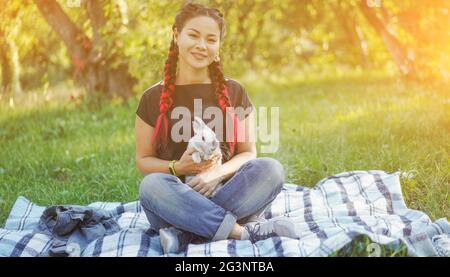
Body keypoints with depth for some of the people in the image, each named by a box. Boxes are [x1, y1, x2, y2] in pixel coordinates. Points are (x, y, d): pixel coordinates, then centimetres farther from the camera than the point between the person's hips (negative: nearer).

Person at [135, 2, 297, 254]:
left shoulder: (234, 92, 5)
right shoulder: (153, 98, 3)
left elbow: (248, 152, 5)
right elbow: (143, 159, 6)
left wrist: (218, 172, -17)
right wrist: (177, 168, -16)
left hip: (225, 194, 2)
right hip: (176, 202, -1)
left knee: (270, 169, -27)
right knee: (152, 185, -34)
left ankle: (185, 233, -30)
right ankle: (245, 232, -34)